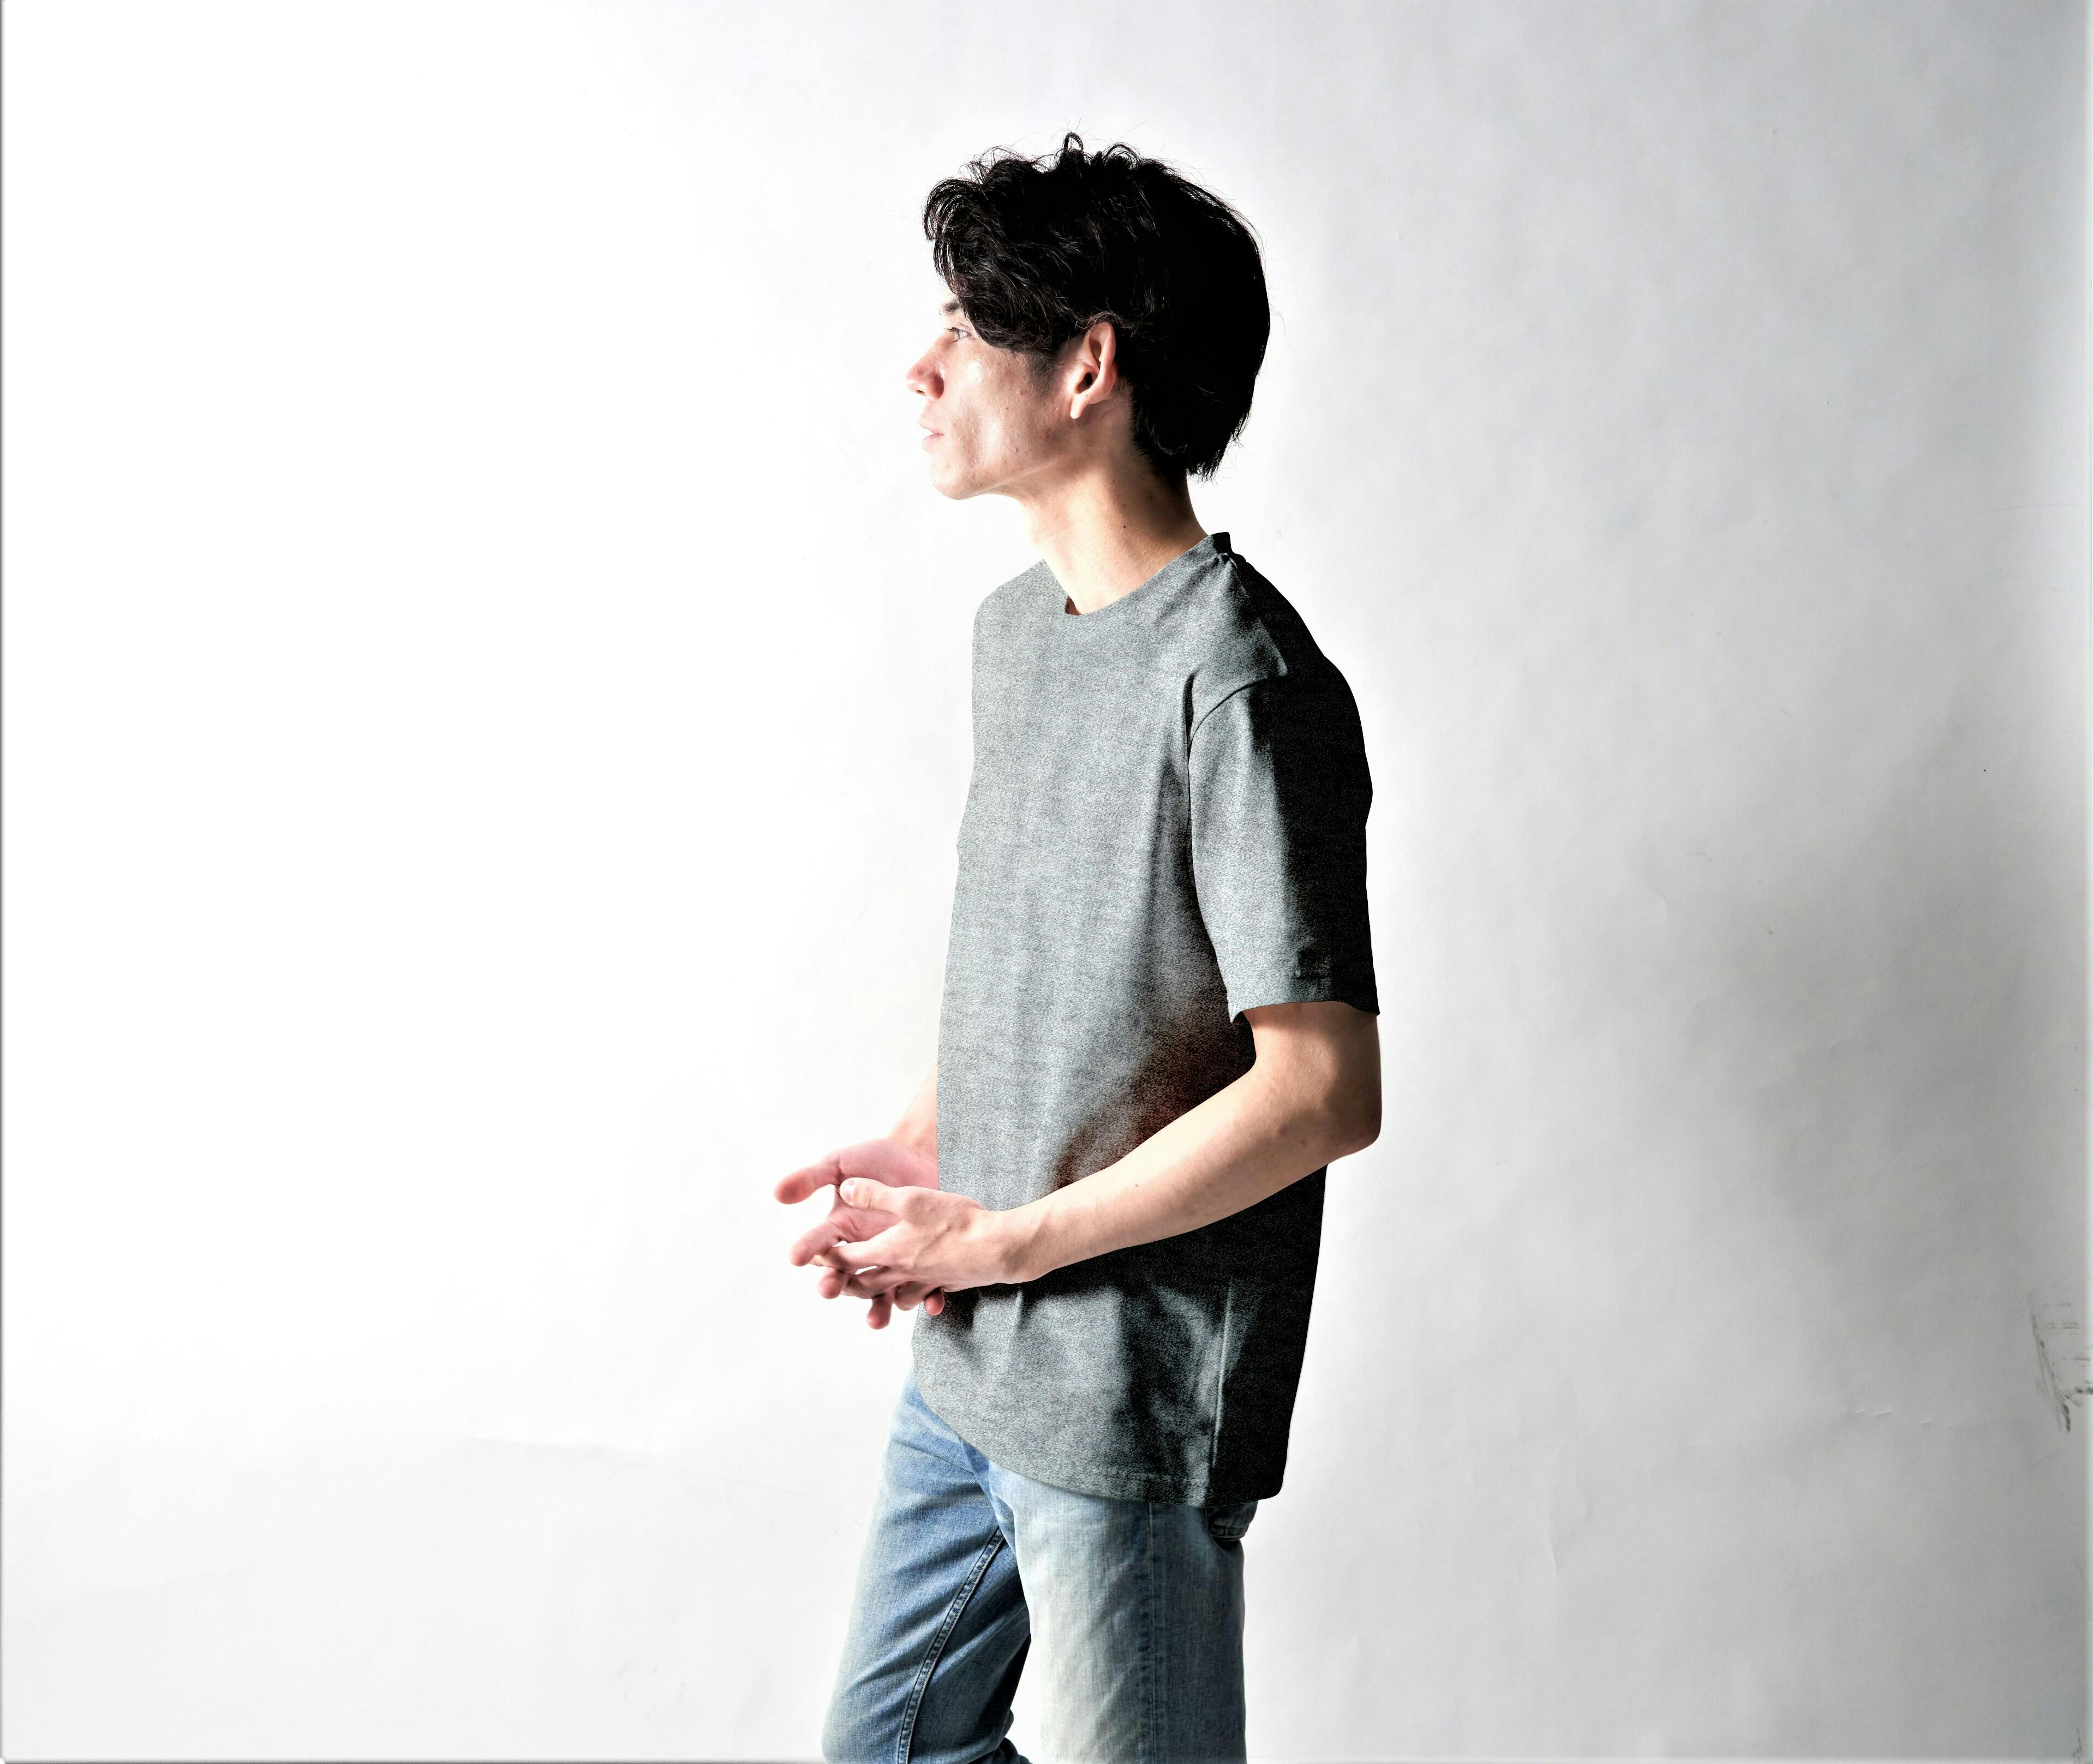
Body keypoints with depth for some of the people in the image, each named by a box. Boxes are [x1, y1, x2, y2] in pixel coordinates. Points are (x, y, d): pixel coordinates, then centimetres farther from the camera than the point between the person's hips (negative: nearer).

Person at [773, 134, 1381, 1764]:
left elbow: (1324, 1091, -23)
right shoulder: (1018, 628, 7)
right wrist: (924, 1143, 3)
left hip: (1130, 1414, -8)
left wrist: (1006, 1239, -16)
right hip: (964, 1374, 9)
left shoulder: (1240, 684, -21)